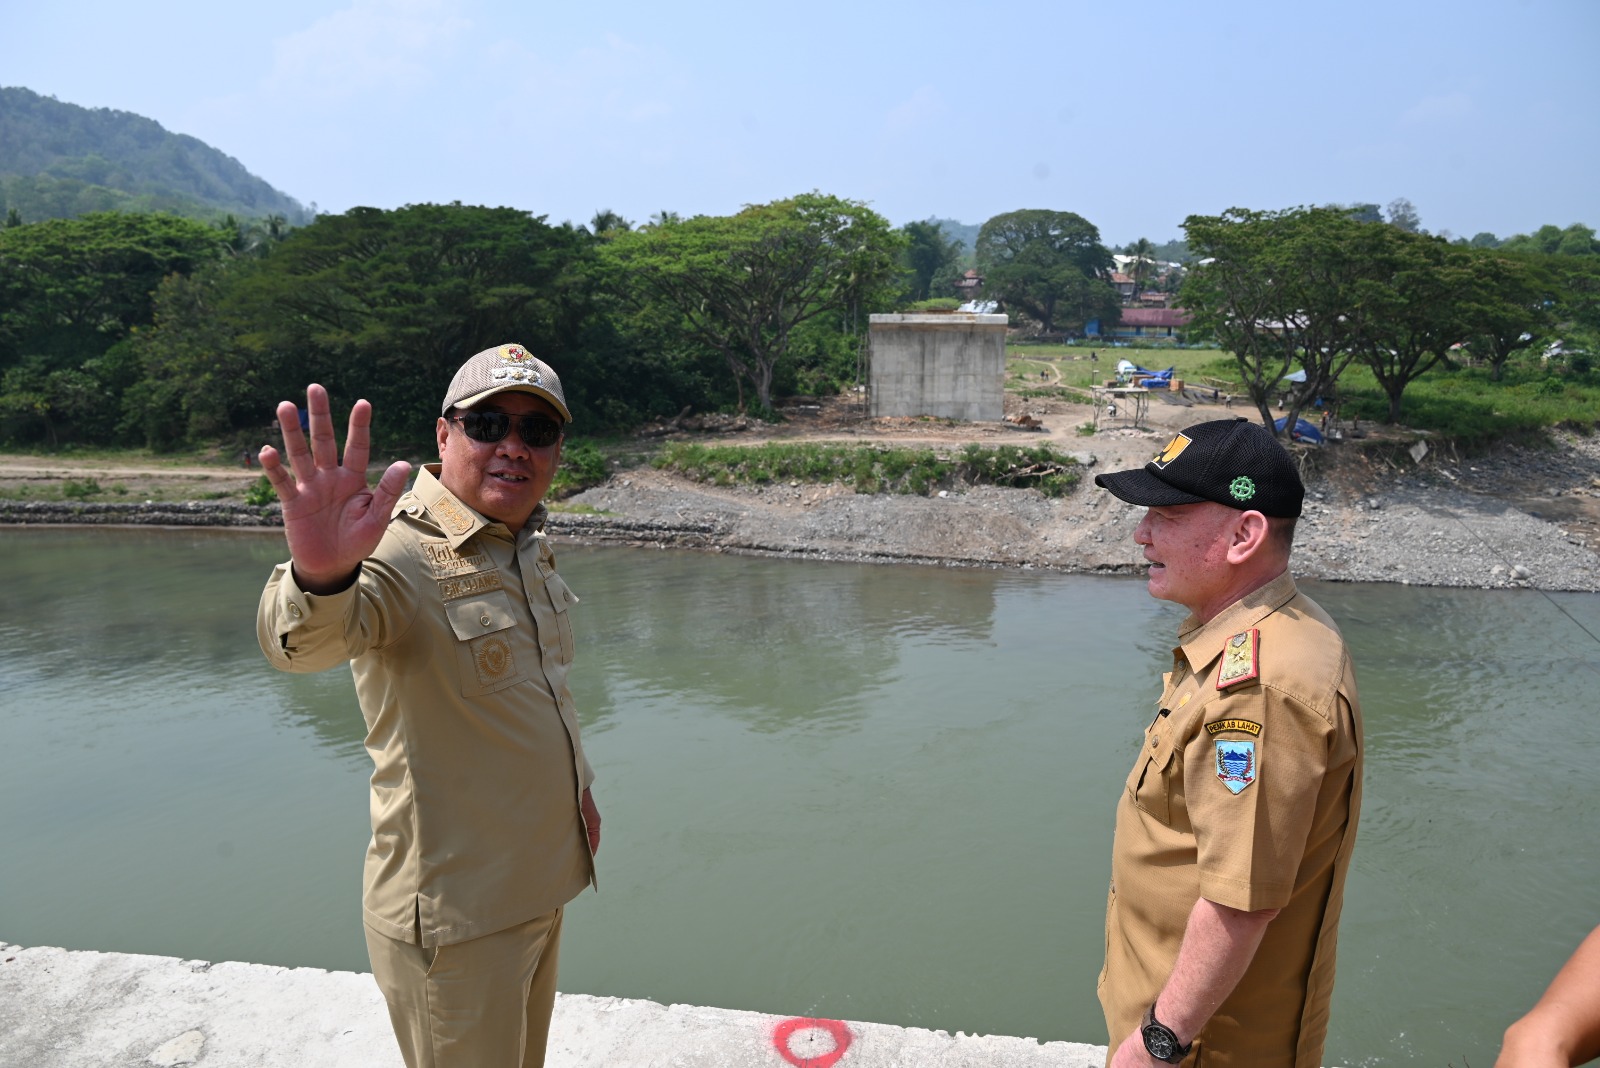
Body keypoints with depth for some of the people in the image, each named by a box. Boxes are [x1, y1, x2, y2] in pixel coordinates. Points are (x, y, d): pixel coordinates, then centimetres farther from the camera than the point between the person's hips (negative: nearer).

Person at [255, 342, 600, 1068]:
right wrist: (320, 576, -66)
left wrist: (578, 787, 21)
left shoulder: (527, 545, 2)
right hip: (454, 915, -7)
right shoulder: (403, 551, -23)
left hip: (536, 888, 8)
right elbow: (303, 641, -45)